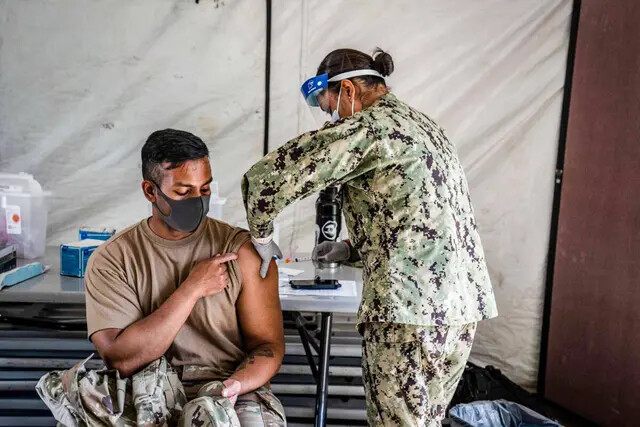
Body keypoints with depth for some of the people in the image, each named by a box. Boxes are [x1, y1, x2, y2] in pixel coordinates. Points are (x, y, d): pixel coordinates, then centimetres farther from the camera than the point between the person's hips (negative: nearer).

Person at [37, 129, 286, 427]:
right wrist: (191, 289, -16)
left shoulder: (243, 250, -3)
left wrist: (232, 386, -22)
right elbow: (120, 360, -13)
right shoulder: (112, 260, -2)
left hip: (233, 392, -2)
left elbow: (269, 344, -2)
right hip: (148, 396, 2)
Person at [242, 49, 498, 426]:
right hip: (461, 304, 9)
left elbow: (265, 177, -14)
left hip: (413, 309, -9)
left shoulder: (367, 126, -9)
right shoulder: (421, 124, 18)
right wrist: (353, 249, 15)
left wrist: (261, 237, 2)